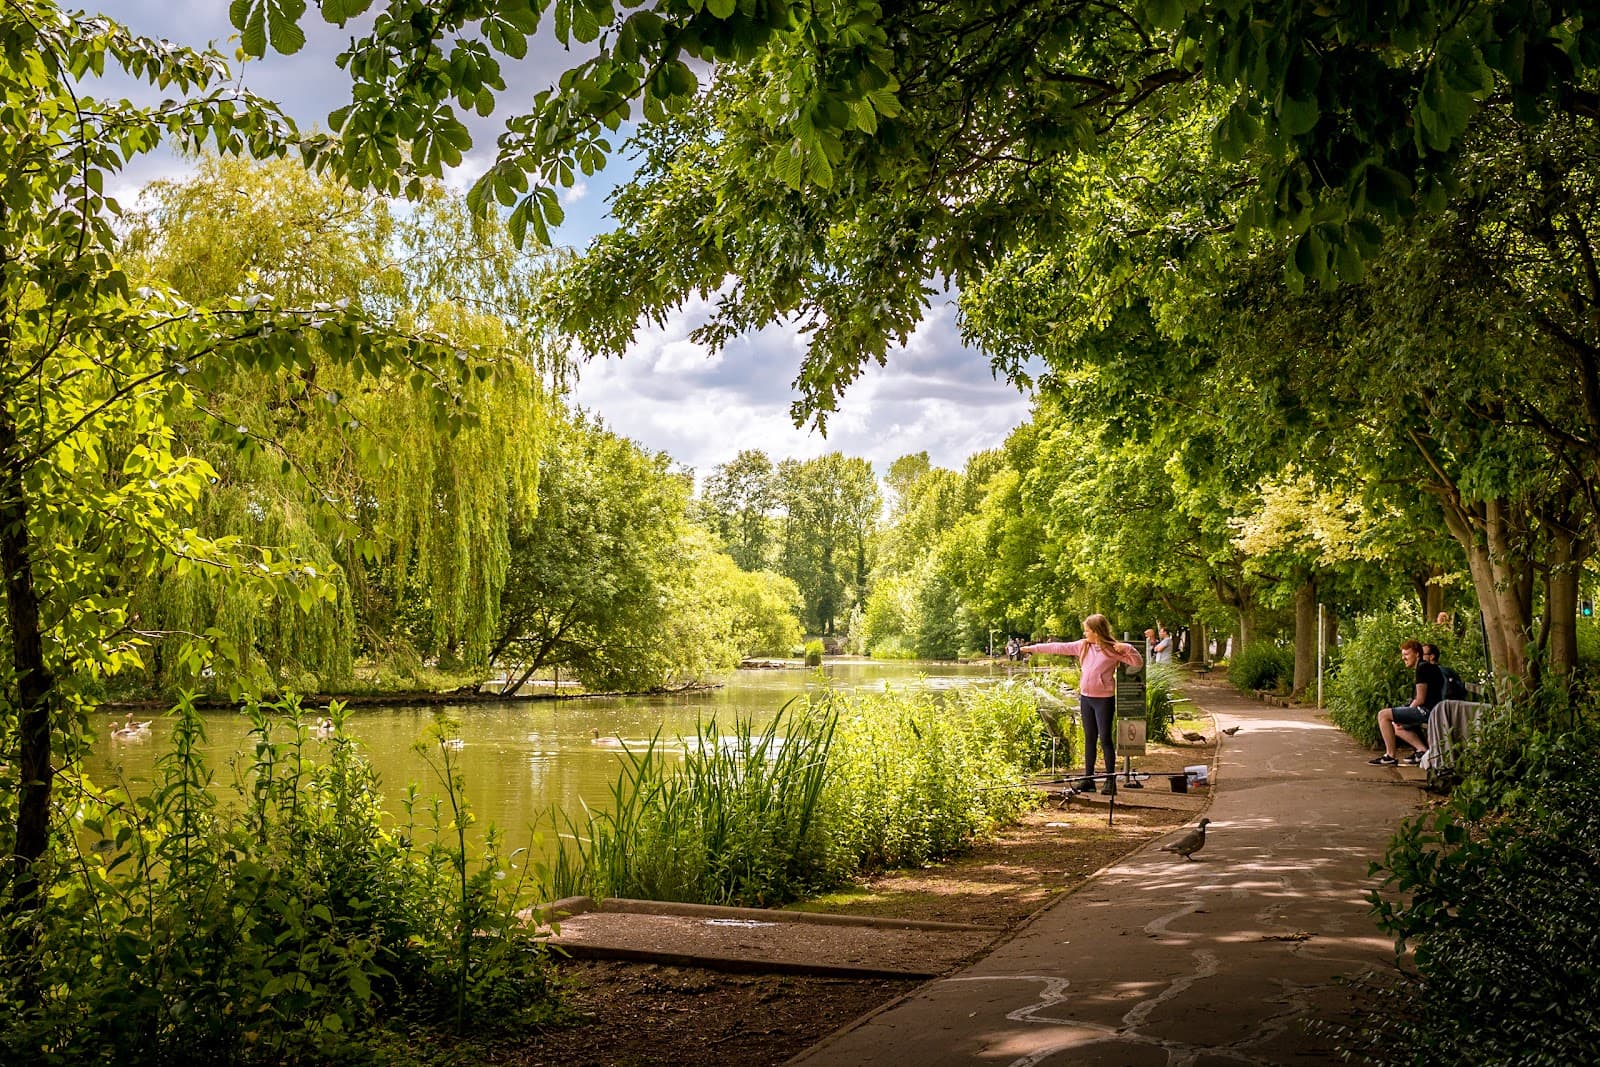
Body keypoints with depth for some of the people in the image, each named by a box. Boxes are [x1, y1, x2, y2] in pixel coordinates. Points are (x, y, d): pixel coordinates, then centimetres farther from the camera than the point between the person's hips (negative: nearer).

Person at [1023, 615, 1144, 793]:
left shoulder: (1112, 649, -7)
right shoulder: (1083, 646, 7)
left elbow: (1138, 663, -8)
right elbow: (1059, 647, 11)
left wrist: (1127, 649, -24)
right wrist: (1033, 648, 12)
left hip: (1104, 699, -6)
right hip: (1085, 698, 6)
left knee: (1105, 739, -4)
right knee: (1089, 739, 10)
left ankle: (1111, 781, 2)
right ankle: (1088, 778, 16)